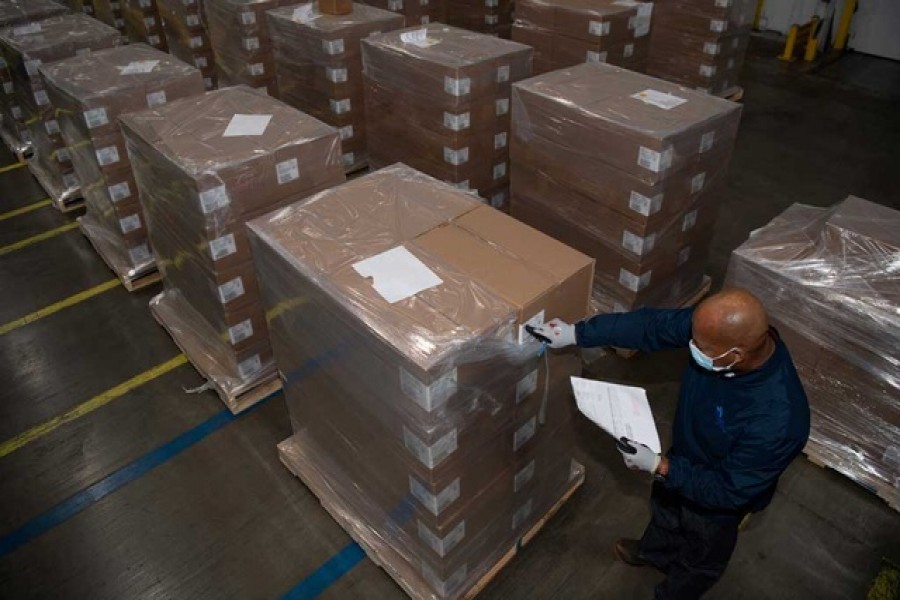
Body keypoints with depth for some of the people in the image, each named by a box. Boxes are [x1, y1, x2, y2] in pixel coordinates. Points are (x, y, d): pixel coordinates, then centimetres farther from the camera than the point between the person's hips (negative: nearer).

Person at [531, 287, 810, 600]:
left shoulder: (776, 422, -44)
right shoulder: (719, 327, -30)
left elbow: (728, 491, -30)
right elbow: (652, 324, -17)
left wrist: (659, 467, -29)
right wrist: (576, 333, -17)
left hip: (717, 497, -6)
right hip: (685, 455, 6)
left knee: (699, 557, 27)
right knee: (664, 507, 36)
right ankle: (653, 552, 69)